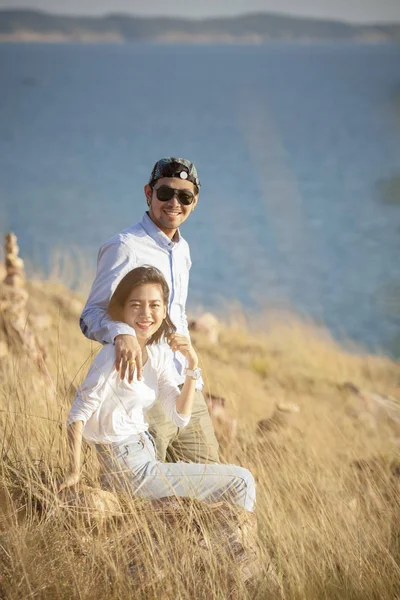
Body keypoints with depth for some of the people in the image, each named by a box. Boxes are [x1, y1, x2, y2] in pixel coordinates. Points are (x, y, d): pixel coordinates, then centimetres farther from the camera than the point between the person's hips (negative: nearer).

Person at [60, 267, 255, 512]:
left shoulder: (159, 353, 5)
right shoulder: (117, 355, -19)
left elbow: (180, 417, 3)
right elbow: (79, 413, -21)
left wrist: (192, 365, -7)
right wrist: (74, 473, -23)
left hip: (145, 459, 8)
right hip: (130, 471, -8)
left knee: (241, 481, 19)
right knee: (240, 484, -2)